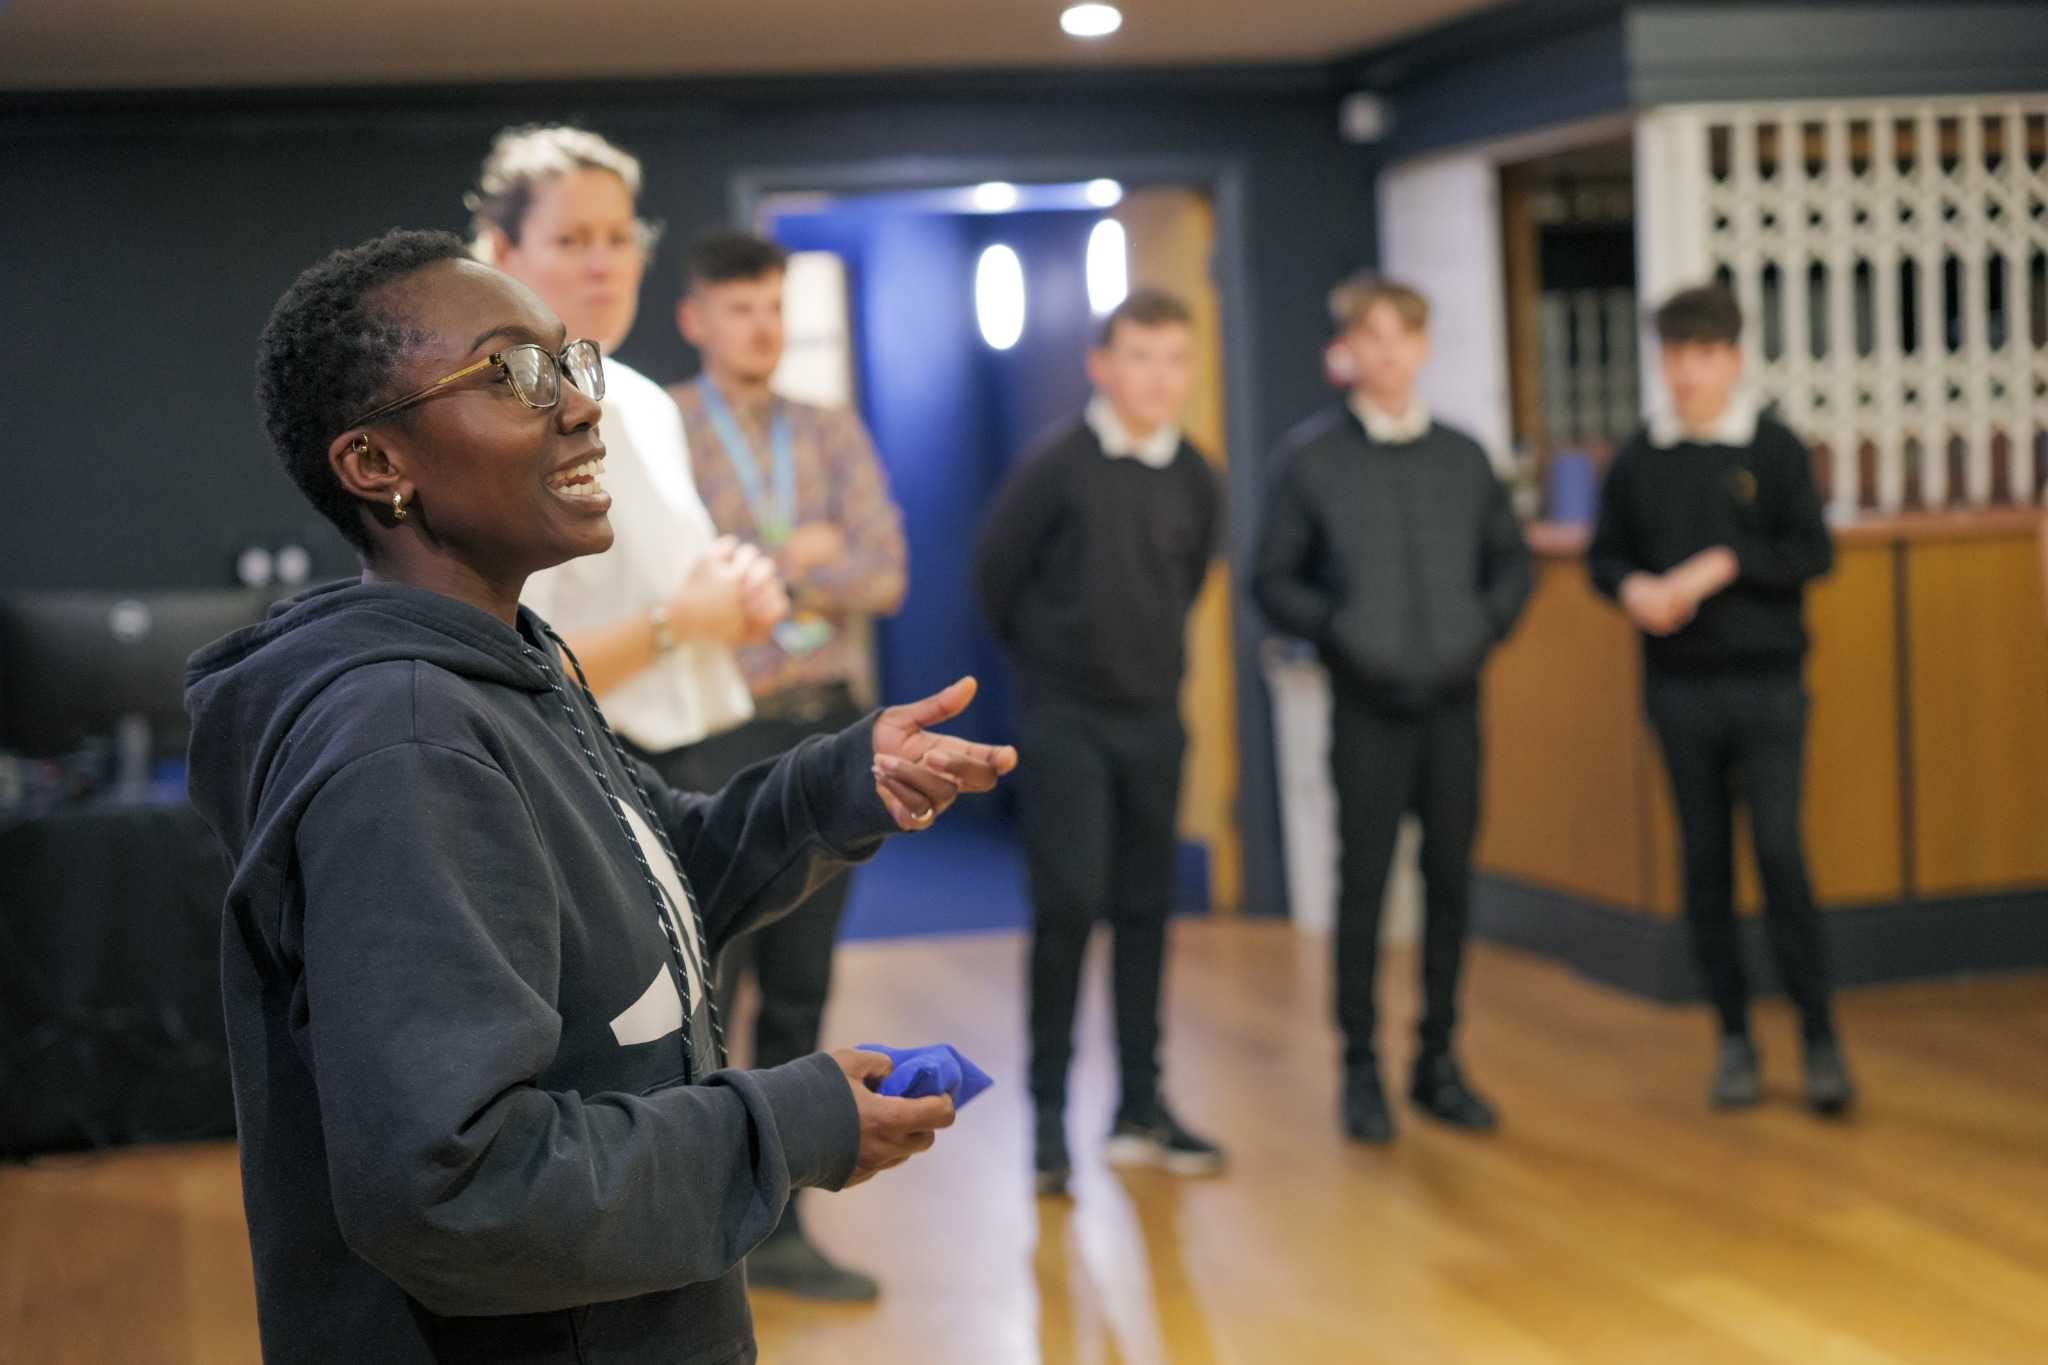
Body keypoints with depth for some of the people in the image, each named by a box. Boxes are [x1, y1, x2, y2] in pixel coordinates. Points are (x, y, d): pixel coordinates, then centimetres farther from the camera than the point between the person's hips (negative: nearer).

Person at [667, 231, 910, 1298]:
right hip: (717, 739, -5)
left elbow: (883, 576, 1)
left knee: (798, 996, 9)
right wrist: (799, 563, -7)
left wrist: (757, 568, -10)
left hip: (828, 734, 5)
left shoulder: (834, 436, 12)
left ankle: (775, 1224, 19)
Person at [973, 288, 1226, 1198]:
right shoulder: (1056, 468, -12)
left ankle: (1140, 1108, 17)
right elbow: (995, 574, -3)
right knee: (1069, 906, -8)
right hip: (1066, 719, -4)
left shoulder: (1194, 480, 1)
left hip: (1153, 718, 4)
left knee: (1144, 912, 9)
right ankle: (1048, 1113, 2)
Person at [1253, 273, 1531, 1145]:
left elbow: (1510, 559, 16)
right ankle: (1361, 1071, 10)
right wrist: (1338, 631, -12)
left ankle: (1437, 1062, 19)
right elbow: (1274, 580, 1)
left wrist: (1488, 625, -1)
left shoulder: (1462, 456, 8)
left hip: (1454, 698, 3)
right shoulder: (1310, 458, 0)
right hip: (1368, 704, -3)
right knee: (1363, 883, 0)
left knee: (1452, 881, 7)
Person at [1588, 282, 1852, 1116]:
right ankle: (1734, 1038, 15)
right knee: (1705, 861, 6)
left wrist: (1723, 564, -17)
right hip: (1680, 688, 2)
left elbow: (1814, 552, -6)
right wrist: (1632, 589, -10)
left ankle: (1819, 1035, 1)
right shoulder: (1638, 460, 6)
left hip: (1766, 682, -2)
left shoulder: (1775, 450, -1)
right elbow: (1604, 555, 11)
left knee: (1781, 854, -9)